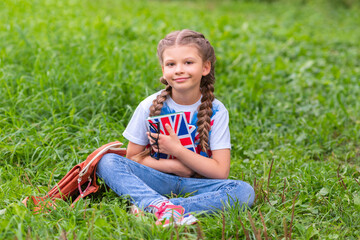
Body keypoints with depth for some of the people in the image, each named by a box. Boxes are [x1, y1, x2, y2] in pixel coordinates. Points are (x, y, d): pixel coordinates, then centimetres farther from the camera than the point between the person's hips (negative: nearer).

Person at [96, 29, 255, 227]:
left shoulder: (216, 111, -7)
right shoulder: (149, 107, -6)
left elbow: (220, 172, -10)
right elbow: (132, 157, -1)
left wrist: (177, 150, -17)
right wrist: (174, 166, -13)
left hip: (195, 185, 0)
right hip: (157, 180, 0)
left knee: (244, 191, -29)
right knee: (108, 161, -23)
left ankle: (150, 207, -36)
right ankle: (162, 206, -44)